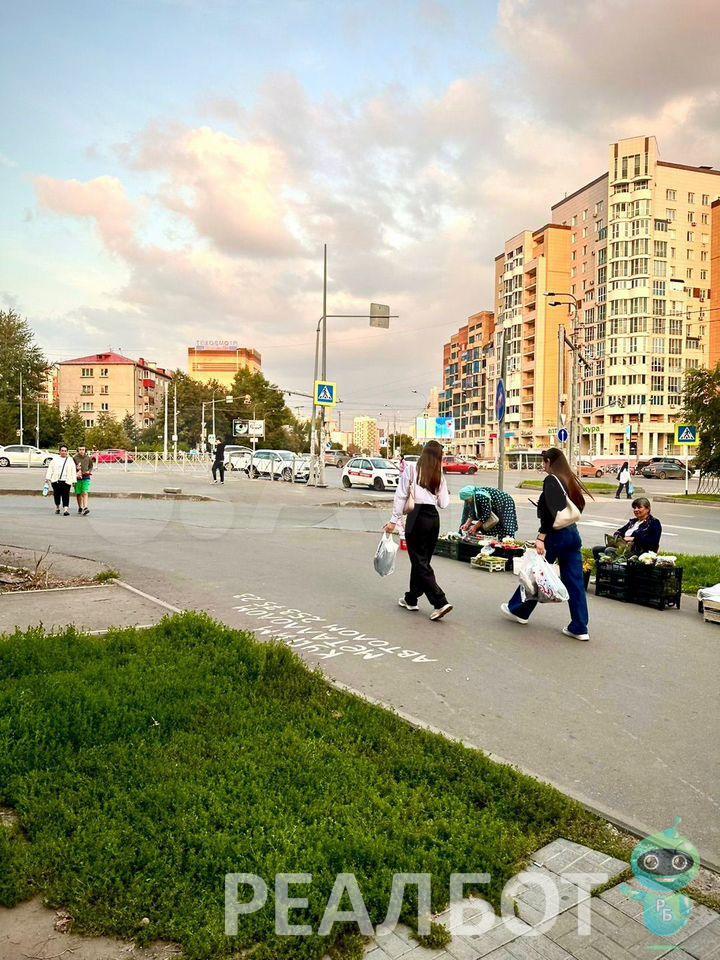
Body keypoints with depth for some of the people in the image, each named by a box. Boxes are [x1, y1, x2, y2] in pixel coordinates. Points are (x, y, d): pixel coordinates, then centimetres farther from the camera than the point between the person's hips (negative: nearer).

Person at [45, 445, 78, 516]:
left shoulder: (70, 460, 12)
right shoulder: (55, 459, 12)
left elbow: (73, 471, 9)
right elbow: (50, 469, 8)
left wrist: (74, 481, 2)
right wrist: (48, 478, -2)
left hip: (66, 481, -1)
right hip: (56, 481, 1)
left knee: (66, 496, -8)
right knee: (57, 495, 7)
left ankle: (66, 509, -11)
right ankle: (57, 508, 25)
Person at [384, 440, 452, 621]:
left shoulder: (411, 468, -3)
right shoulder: (439, 475, 7)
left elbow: (401, 496, -6)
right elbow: (443, 503, 6)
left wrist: (394, 521, -3)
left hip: (417, 517, -5)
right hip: (434, 518, 5)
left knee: (420, 562, 0)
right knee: (422, 560, 17)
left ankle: (440, 602, -7)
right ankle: (411, 599, 28)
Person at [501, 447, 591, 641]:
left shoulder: (551, 481, -10)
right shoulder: (570, 481, 12)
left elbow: (549, 512, -20)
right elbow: (579, 506, 15)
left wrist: (541, 538, -22)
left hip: (556, 534, -7)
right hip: (573, 534, 7)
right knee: (574, 581, 6)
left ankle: (519, 610, 27)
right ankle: (579, 628, 8)